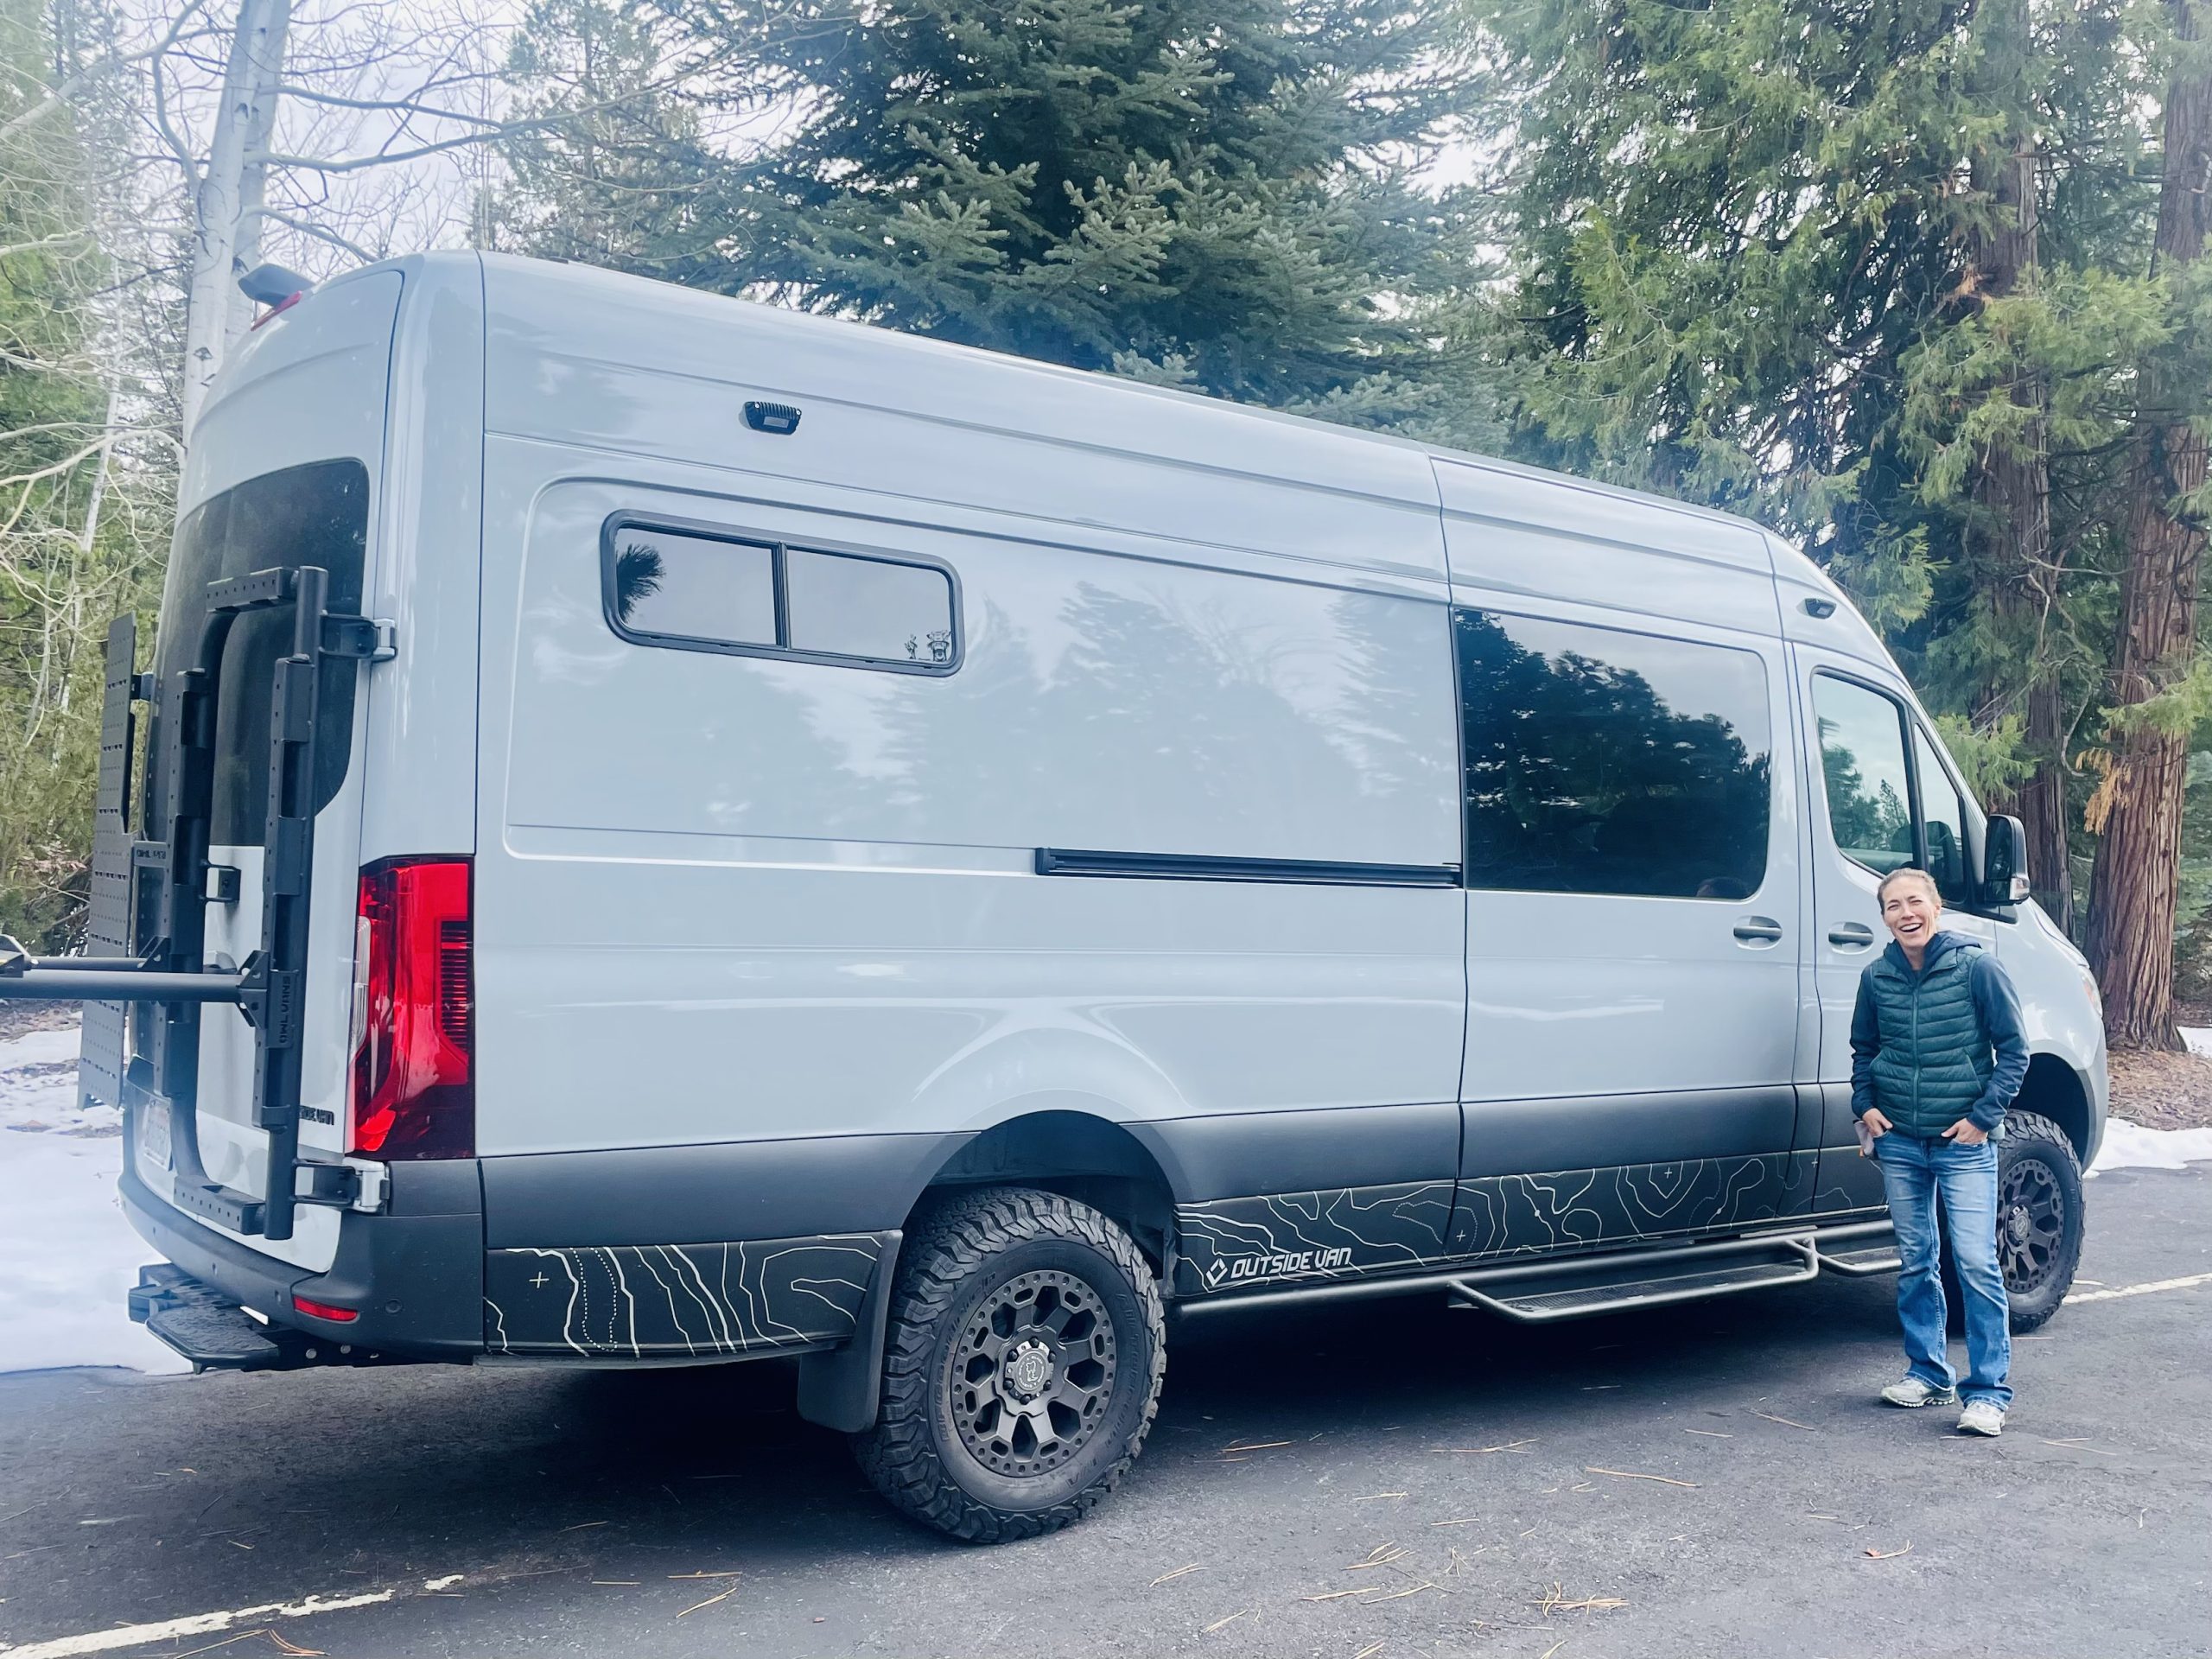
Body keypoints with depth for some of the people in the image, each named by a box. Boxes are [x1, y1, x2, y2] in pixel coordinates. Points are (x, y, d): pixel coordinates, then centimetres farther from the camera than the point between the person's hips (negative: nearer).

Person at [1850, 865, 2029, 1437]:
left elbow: (2013, 1049, -4)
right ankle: (1927, 1373, 24)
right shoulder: (1876, 977, 3)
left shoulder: (1976, 968, -8)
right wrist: (1864, 1105, 3)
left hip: (1964, 1142, -4)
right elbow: (1863, 1049, 17)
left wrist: (1984, 1116, -10)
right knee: (1915, 1260, 12)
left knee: (1976, 1263, -8)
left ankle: (1989, 1391, 0)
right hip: (1899, 1141, 4)